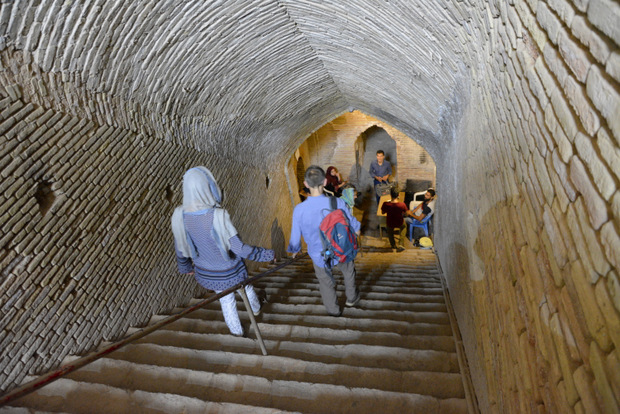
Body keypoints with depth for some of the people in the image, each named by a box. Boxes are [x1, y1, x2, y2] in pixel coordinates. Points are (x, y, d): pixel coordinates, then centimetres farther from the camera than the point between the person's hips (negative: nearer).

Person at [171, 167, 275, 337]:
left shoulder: (180, 215, -18)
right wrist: (267, 254, -16)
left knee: (226, 299, 28)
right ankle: (256, 309, 61)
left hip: (205, 272, 4)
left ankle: (236, 330, 50)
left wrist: (185, 267, 17)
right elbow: (239, 248, -30)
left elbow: (180, 247, -3)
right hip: (229, 272, -3)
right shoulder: (217, 215, -35)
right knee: (246, 288, 30)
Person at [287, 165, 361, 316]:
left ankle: (333, 310, 49)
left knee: (326, 283, 26)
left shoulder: (299, 210, -25)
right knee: (349, 271, 32)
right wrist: (356, 230, 16)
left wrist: (294, 251, 11)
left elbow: (295, 237, -12)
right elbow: (354, 227, -9)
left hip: (319, 256, 0)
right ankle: (351, 298, 56)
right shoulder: (338, 203, -26)